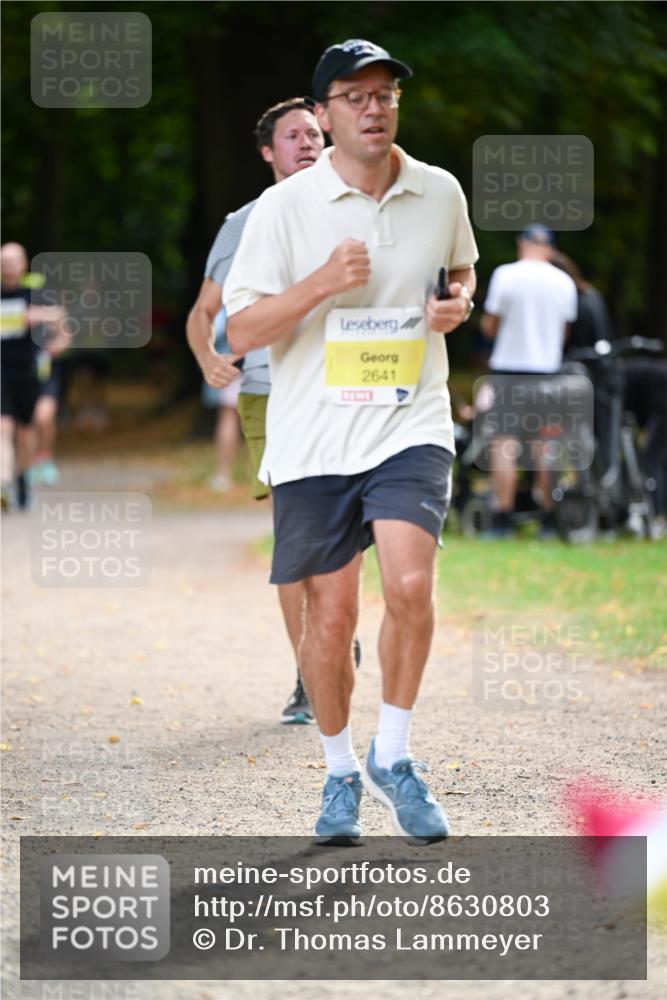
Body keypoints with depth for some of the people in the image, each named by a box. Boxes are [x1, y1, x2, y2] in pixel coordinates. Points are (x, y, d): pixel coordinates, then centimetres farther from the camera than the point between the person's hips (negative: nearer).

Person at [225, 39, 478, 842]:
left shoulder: (440, 194, 5)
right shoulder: (284, 207, -5)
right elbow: (240, 332, -7)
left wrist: (459, 303, 3)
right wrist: (321, 282, -21)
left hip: (410, 423, 1)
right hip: (312, 437, -1)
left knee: (409, 584, -19)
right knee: (330, 614, 4)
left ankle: (392, 756, 0)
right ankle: (339, 771, 25)